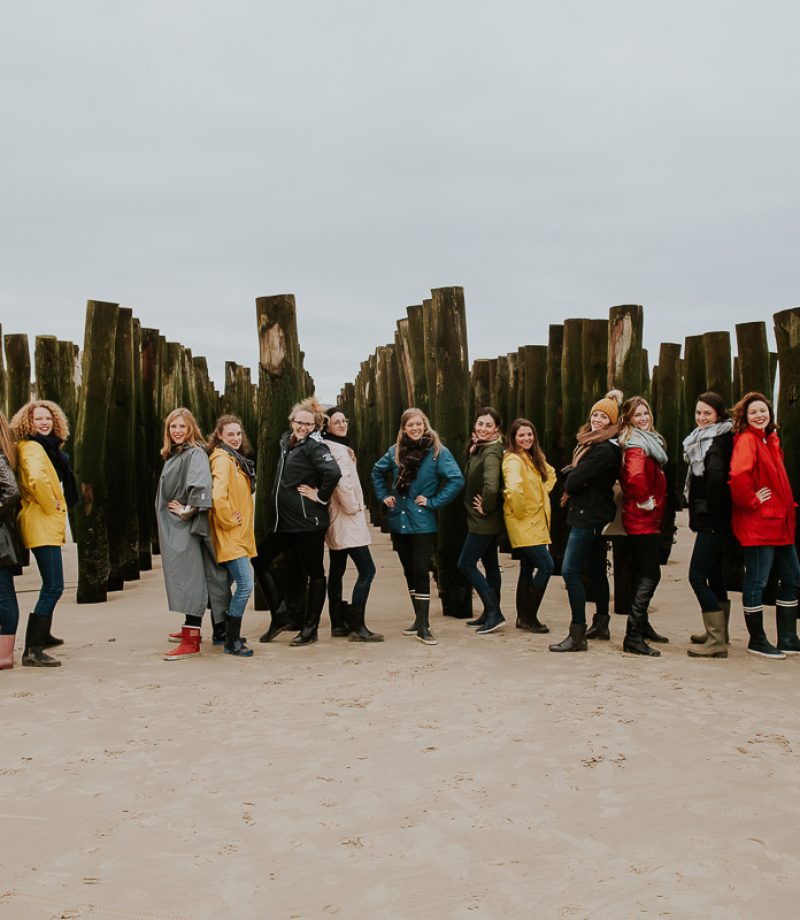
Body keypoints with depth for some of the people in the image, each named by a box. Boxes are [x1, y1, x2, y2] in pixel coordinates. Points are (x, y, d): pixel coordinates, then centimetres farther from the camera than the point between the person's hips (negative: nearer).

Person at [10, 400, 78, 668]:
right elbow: (36, 479, -33)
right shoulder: (32, 448, -14)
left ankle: (43, 635, 39)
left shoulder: (47, 447, 16)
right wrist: (50, 505, -20)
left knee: (52, 585, 23)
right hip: (41, 525, -11)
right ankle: (32, 650, -14)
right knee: (53, 587, -15)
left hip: (49, 525, 11)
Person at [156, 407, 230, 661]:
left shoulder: (195, 453, -13)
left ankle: (191, 642, -10)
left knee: (189, 578, -10)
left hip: (186, 526, -10)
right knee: (181, 578, 17)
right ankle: (190, 629, 29)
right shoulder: (172, 455, 15)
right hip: (172, 527, 10)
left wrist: (187, 510, -18)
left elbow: (201, 486, -29)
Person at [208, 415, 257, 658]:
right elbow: (218, 496, -29)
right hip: (229, 536, -10)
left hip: (239, 535, 10)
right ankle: (232, 641, -4)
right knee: (245, 585, -13)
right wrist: (229, 520, -18)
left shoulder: (236, 459, 15)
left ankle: (225, 634, 29)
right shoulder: (222, 460, -15)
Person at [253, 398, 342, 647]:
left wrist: (321, 496, -18)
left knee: (314, 572, 4)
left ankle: (310, 628, 14)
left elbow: (333, 472, -29)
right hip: (284, 520, 9)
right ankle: (279, 615, 19)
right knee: (259, 560, 9)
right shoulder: (286, 441, 11)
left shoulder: (314, 445, -13)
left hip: (308, 521, -9)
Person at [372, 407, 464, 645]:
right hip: (399, 521, 5)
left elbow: (457, 479, -16)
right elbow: (378, 471, 23)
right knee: (409, 571, 12)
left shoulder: (438, 451, -8)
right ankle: (419, 618, 24)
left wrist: (434, 502, -14)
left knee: (420, 571, -8)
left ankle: (423, 625, -3)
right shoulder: (396, 451, 6)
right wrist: (384, 495, 12)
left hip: (423, 523, -5)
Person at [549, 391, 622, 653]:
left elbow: (575, 480, -22)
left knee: (570, 571, -13)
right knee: (595, 570, 18)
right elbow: (573, 473, 15)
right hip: (594, 515, 11)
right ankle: (601, 625, 30)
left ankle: (577, 635, -12)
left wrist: (569, 476, 1)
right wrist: (572, 474, -8)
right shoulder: (593, 444, 15)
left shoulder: (604, 450, -19)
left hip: (588, 516, -11)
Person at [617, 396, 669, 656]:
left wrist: (653, 501, 11)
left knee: (642, 574, 18)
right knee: (650, 575, -12)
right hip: (643, 519, -10)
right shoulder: (636, 444, -16)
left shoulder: (649, 440, 15)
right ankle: (633, 637, -12)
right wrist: (644, 500, -20)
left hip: (646, 520, 10)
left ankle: (642, 626, 31)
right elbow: (635, 476, -33)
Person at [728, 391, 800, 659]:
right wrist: (752, 501, -19)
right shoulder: (746, 440, -14)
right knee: (756, 581, 0)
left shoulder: (771, 440, 14)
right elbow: (738, 475, -32)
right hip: (756, 524, -10)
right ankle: (756, 641, 13)